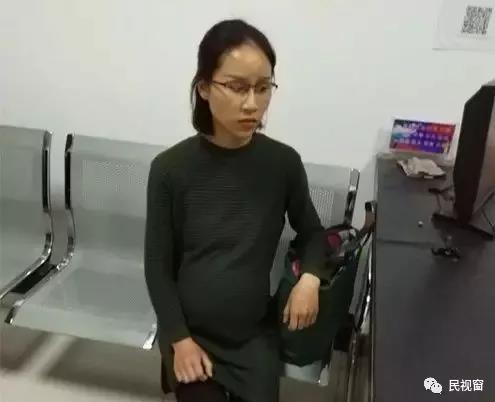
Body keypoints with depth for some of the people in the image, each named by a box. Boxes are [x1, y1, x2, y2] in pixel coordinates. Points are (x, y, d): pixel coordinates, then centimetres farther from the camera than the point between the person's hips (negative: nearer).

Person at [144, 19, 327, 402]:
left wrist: (310, 277, -13)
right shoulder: (170, 168, -16)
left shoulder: (284, 162, -11)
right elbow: (158, 265, -7)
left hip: (255, 334, 2)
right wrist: (179, 339, -9)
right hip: (189, 332, -1)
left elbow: (312, 231, 5)